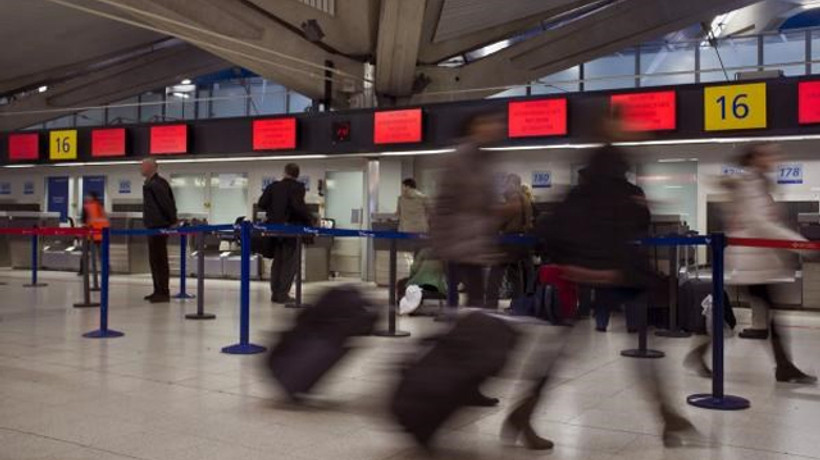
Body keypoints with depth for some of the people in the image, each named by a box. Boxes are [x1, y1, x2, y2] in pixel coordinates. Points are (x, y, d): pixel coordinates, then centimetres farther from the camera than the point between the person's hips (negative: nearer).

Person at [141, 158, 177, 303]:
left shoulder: (152, 185, -15)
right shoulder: (161, 182, 15)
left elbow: (166, 202, -20)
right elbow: (170, 202, 17)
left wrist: (172, 220, -13)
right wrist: (173, 220, 16)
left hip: (157, 226, -10)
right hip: (161, 225, 10)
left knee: (158, 260, -7)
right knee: (156, 260, 14)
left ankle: (163, 293, -4)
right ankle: (158, 291, 20)